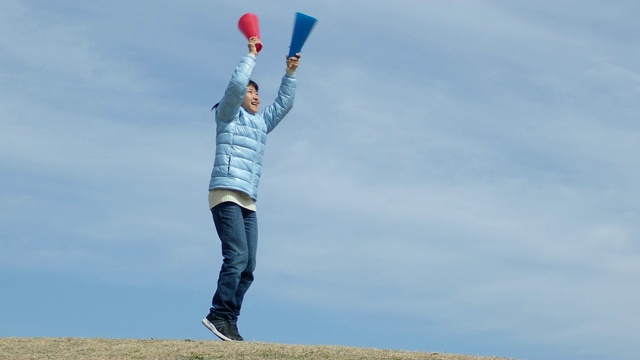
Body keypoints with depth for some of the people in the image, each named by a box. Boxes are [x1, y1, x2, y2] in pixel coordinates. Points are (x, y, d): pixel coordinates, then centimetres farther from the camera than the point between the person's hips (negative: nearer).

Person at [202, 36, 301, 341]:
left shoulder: (261, 122, 26)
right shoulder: (228, 116, 7)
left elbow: (284, 103, 27)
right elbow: (236, 84, -7)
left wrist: (290, 73, 16)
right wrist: (251, 55, 3)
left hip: (248, 203, 7)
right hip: (226, 194, -7)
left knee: (247, 267, -4)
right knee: (237, 256, -22)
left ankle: (227, 322, -7)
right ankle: (219, 315, -23)